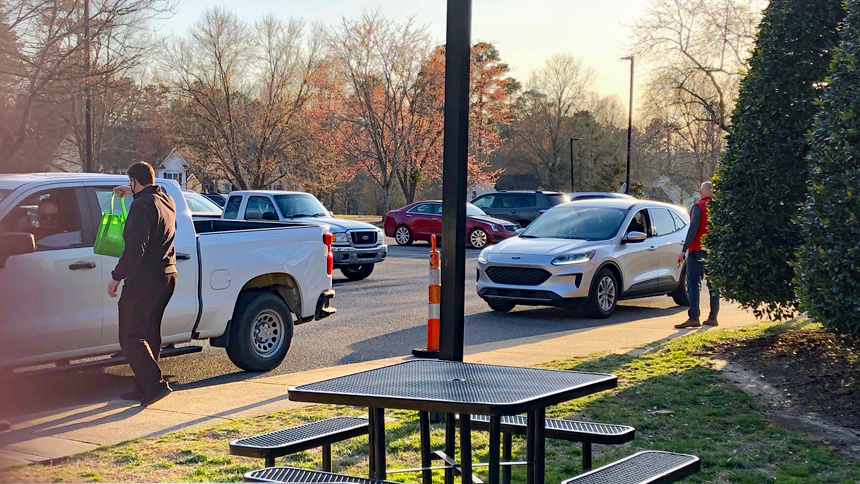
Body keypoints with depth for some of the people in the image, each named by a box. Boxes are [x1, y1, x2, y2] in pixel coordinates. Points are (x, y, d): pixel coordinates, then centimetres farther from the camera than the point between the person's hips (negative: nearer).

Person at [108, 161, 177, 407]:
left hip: (144, 278, -9)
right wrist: (133, 193, 47)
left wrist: (117, 277, -16)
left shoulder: (142, 205, -16)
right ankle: (144, 387, 19)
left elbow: (135, 248, -22)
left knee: (130, 336, -5)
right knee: (149, 333, 15)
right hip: (167, 276, 9)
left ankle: (154, 384, -14)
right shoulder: (167, 201, 10)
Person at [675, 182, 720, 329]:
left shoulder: (698, 207, -9)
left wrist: (684, 250, -16)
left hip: (698, 250, -6)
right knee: (713, 284, 11)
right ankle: (712, 318, 13)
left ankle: (693, 318, -11)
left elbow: (693, 229, -16)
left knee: (693, 284, -5)